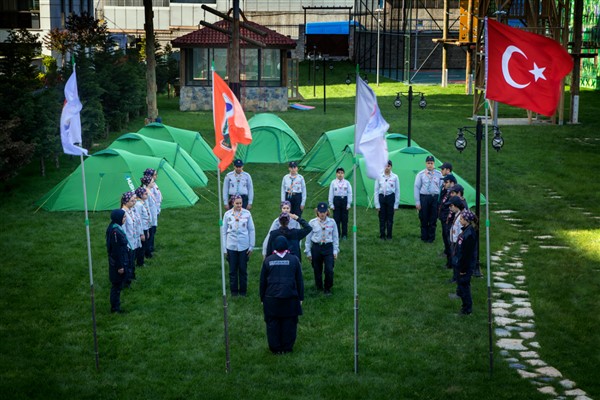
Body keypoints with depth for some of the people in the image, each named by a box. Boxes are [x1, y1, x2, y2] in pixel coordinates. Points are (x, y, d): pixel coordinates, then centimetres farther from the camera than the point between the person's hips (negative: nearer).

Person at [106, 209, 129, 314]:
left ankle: (115, 305, 30)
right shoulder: (115, 231, -25)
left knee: (117, 285, 19)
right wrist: (120, 266, -18)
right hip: (118, 262, -9)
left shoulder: (115, 228, 5)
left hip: (118, 261, 9)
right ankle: (115, 308, 15)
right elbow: (116, 250, -23)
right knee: (117, 285, 3)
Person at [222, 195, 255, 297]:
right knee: (233, 270, 8)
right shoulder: (227, 214, -3)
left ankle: (243, 290, 23)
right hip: (231, 246, 0)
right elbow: (223, 232, 3)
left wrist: (251, 246, 1)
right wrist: (224, 248, 2)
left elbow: (251, 230, 2)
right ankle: (234, 290, 22)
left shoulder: (247, 214, -5)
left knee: (243, 269, 8)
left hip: (244, 246, 0)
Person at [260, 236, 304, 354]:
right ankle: (287, 348, 14)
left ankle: (275, 348, 13)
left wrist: (262, 298, 13)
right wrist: (300, 297, 11)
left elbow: (262, 281, 4)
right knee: (289, 323, 9)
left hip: (271, 298, 0)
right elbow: (300, 280, 3)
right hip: (290, 298, 0)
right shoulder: (294, 260, -1)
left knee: (273, 324, 8)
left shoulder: (268, 260, -1)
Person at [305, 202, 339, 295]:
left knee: (329, 270, -9)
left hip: (328, 247, 0)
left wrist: (335, 250, 4)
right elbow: (308, 238, 4)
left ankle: (327, 289, 10)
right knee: (317, 270, 10)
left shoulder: (332, 222, 0)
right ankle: (319, 288, 30)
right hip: (316, 248, 0)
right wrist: (308, 252, 5)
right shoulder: (312, 223, -3)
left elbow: (335, 237, 7)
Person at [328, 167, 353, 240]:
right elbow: (331, 194, 3)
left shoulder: (347, 183, 1)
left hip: (344, 200, 0)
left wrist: (349, 204, -2)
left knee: (344, 218, 5)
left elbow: (349, 193, 2)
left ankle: (344, 235, 15)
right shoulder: (333, 182, 1)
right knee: (336, 218, 2)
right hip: (336, 200, 0)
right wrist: (331, 204, -1)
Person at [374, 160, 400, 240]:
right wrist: (377, 204, 0)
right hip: (381, 197, 1)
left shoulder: (395, 177, -1)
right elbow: (376, 191, 4)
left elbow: (397, 191, 3)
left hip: (391, 198, -1)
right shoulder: (379, 176, 2)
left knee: (390, 218, 5)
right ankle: (382, 235, 16)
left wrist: (396, 204, -1)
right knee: (382, 218, 5)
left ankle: (389, 235, 17)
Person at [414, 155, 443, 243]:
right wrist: (417, 202, -3)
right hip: (424, 197, -1)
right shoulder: (420, 174, 1)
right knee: (424, 219, 6)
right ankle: (424, 237, 20)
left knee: (433, 219, 7)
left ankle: (431, 238, 20)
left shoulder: (439, 174, 5)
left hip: (435, 197, 1)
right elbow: (417, 188, 2)